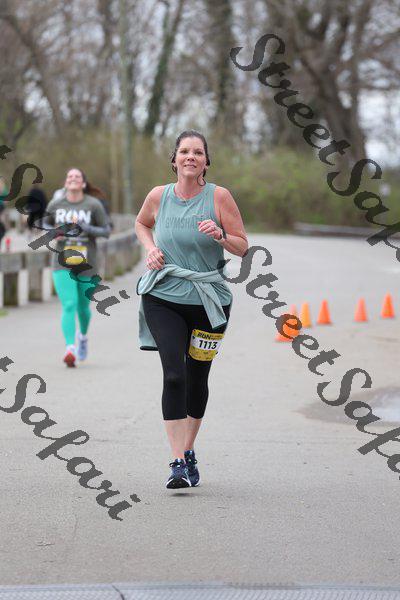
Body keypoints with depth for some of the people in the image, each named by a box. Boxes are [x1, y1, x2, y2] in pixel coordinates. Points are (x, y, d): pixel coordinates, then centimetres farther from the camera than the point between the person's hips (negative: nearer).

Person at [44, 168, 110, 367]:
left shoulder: (94, 205, -5)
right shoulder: (55, 204, 1)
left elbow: (106, 231, -1)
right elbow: (46, 224, 17)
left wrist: (85, 228, -17)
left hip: (87, 264, 0)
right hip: (62, 263, 0)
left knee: (83, 307, 15)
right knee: (69, 306, -15)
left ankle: (83, 335, 46)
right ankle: (70, 348, -24)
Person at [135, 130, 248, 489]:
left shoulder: (219, 196, -5)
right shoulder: (159, 196, 0)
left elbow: (242, 247, -2)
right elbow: (142, 223, 22)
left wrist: (219, 235, -22)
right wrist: (151, 248, 2)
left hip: (208, 301, 0)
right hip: (163, 299, 0)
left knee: (196, 379, 10)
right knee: (174, 375, -16)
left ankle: (189, 451, 31)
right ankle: (178, 463, -17)